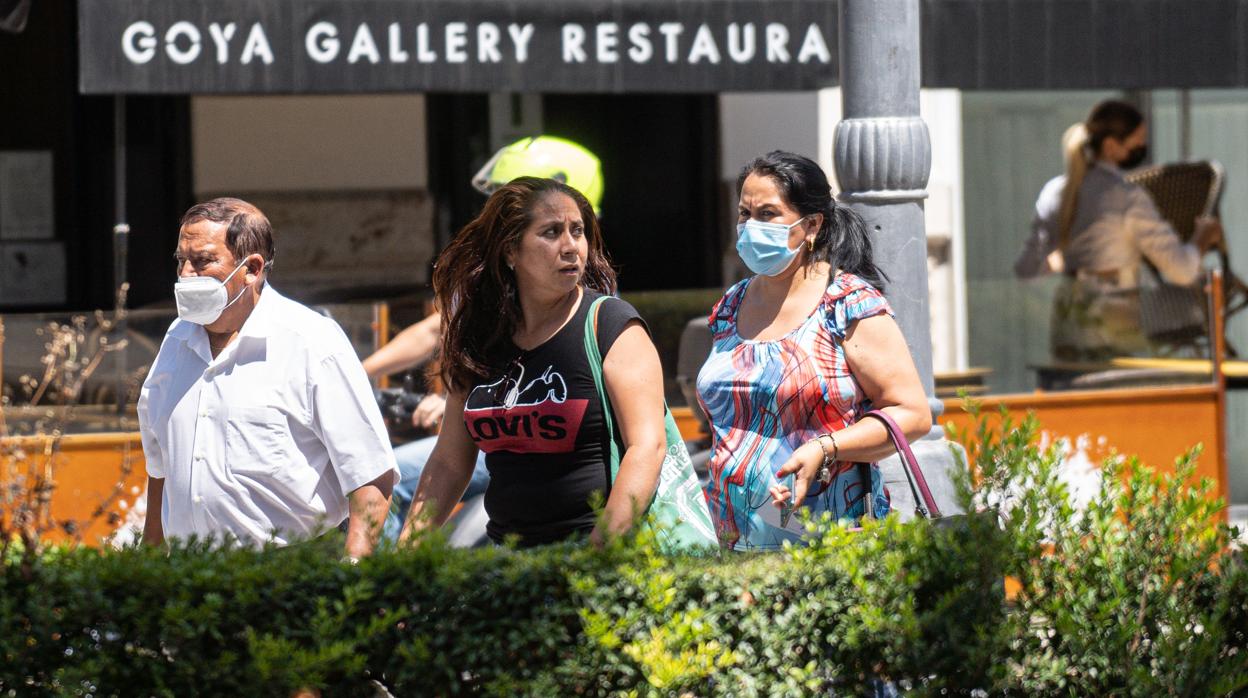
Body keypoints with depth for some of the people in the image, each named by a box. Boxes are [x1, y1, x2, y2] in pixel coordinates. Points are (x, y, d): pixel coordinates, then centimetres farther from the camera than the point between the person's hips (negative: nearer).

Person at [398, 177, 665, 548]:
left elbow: (647, 447, -11)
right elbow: (448, 464, 17)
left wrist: (602, 551, -22)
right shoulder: (481, 340, 11)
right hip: (509, 554, 5)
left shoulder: (610, 326, -2)